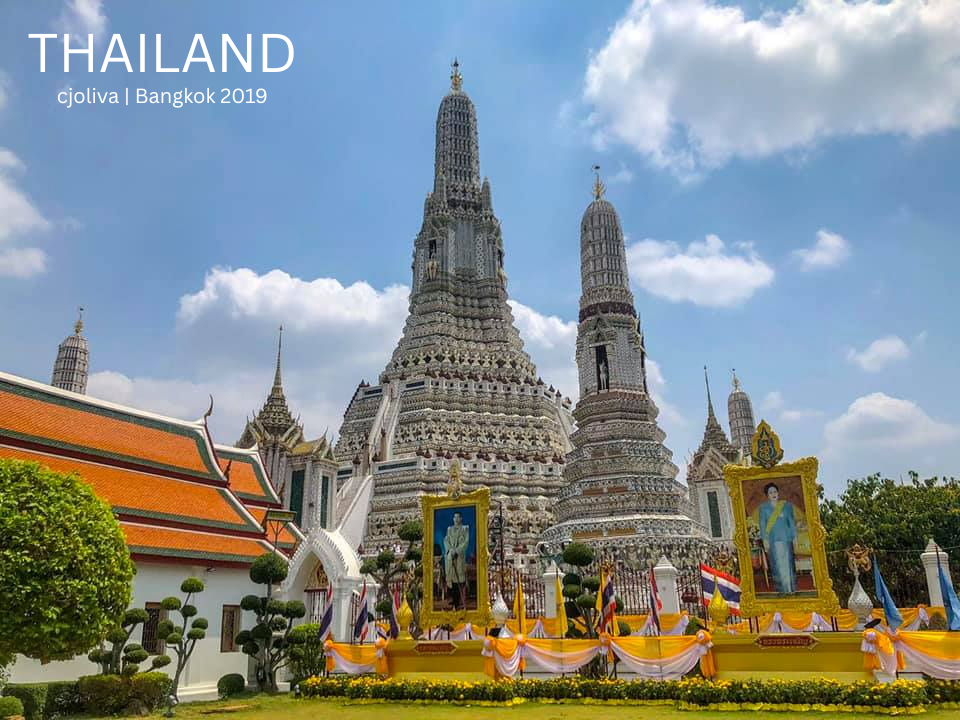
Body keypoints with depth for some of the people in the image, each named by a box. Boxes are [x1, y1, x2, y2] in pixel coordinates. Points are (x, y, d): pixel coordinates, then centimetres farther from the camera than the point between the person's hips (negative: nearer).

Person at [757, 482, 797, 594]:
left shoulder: (786, 505, 7)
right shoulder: (763, 508, 5)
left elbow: (792, 522, 8)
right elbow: (762, 525, 3)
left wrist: (794, 536, 0)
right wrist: (764, 540, -5)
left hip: (785, 538, 0)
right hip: (772, 540, 0)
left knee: (788, 563, -2)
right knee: (777, 564, -2)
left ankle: (790, 588, 4)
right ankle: (782, 589, 1)